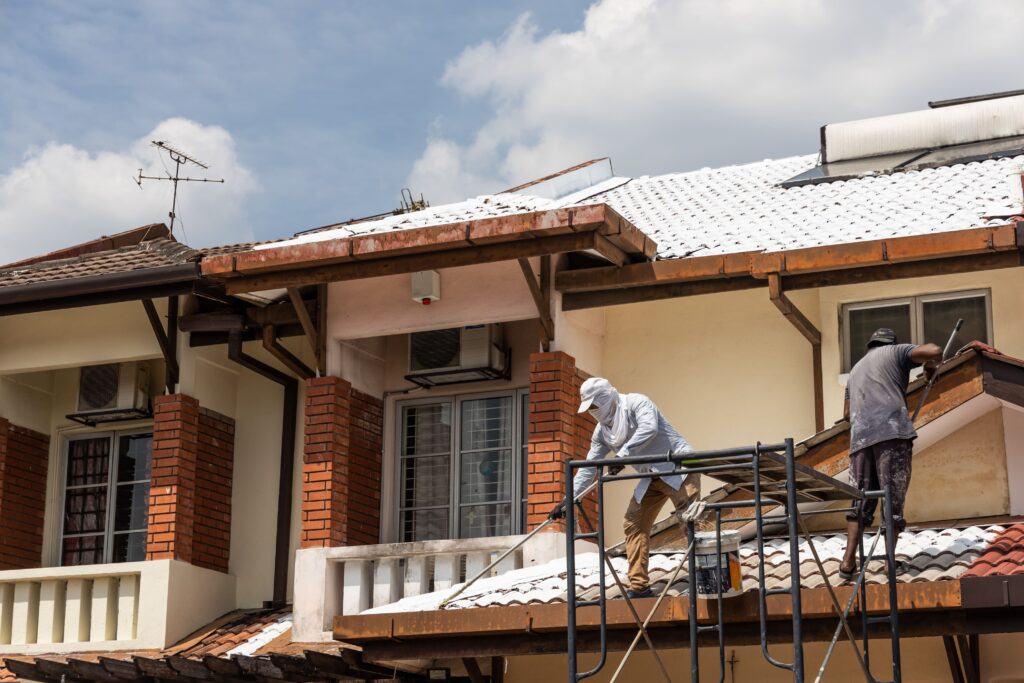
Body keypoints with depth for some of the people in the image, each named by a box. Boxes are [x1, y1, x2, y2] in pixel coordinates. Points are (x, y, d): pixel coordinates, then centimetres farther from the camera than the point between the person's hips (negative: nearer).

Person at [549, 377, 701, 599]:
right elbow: (588, 468, 12)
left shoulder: (636, 403, -13)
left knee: (687, 509, -27)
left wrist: (623, 454, -35)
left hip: (677, 465, -8)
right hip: (651, 478, 8)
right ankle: (639, 586, 6)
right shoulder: (601, 431, 9)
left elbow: (648, 427, -32)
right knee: (633, 525, 3)